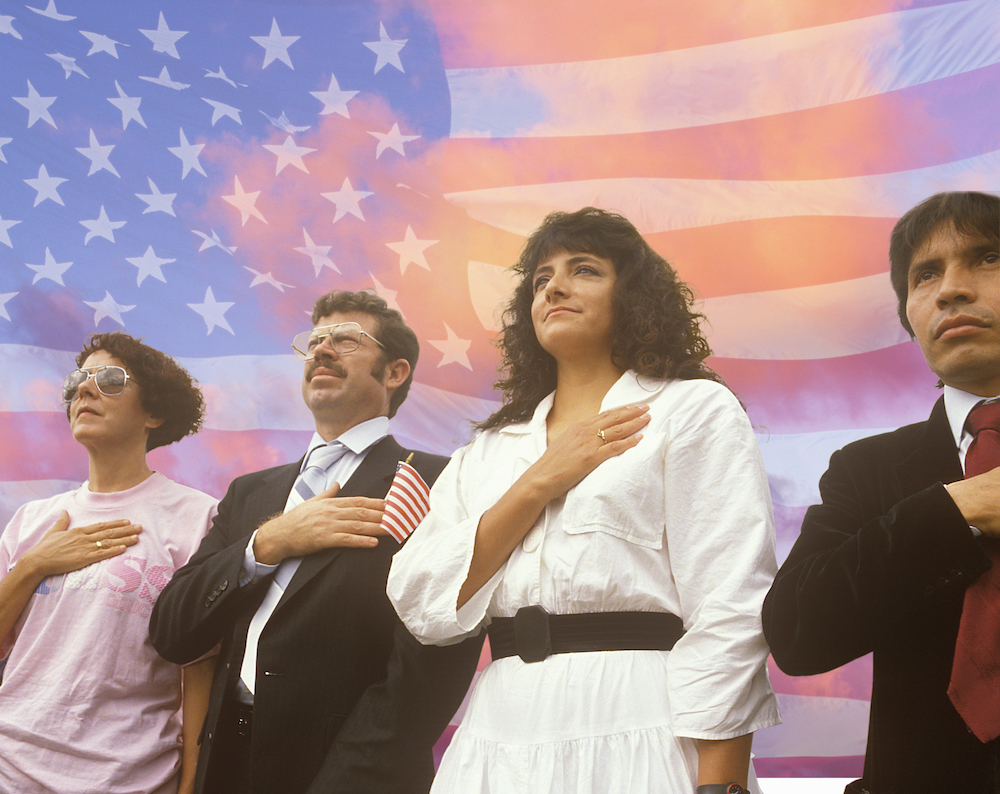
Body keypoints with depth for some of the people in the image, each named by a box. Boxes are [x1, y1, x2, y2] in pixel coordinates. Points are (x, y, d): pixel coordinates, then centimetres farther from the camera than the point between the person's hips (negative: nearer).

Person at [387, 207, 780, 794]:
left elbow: (730, 616, -8)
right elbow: (422, 607, 2)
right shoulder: (488, 451, 15)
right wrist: (540, 483, -5)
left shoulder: (696, 411, 2)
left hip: (638, 733, -4)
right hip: (498, 742, 4)